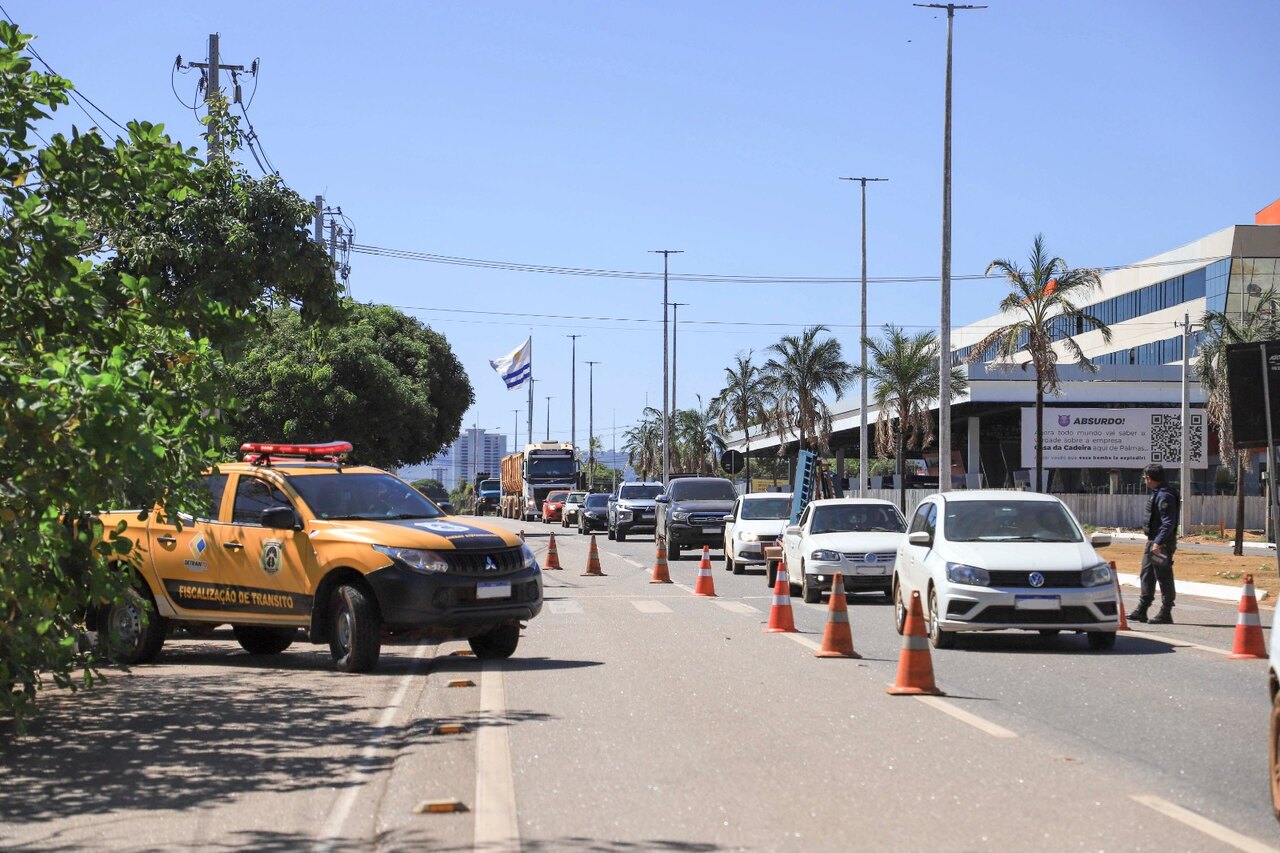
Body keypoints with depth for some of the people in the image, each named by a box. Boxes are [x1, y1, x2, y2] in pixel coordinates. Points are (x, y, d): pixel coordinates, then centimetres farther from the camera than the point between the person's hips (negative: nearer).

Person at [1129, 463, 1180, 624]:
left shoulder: (1165, 496, -19)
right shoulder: (1156, 494, 14)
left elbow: (1168, 523, -23)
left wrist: (1158, 543, -27)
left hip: (1163, 544, -11)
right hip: (1153, 541, 11)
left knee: (1164, 578, -3)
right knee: (1146, 576, 14)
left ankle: (1165, 614, 2)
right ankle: (1141, 610, 20)